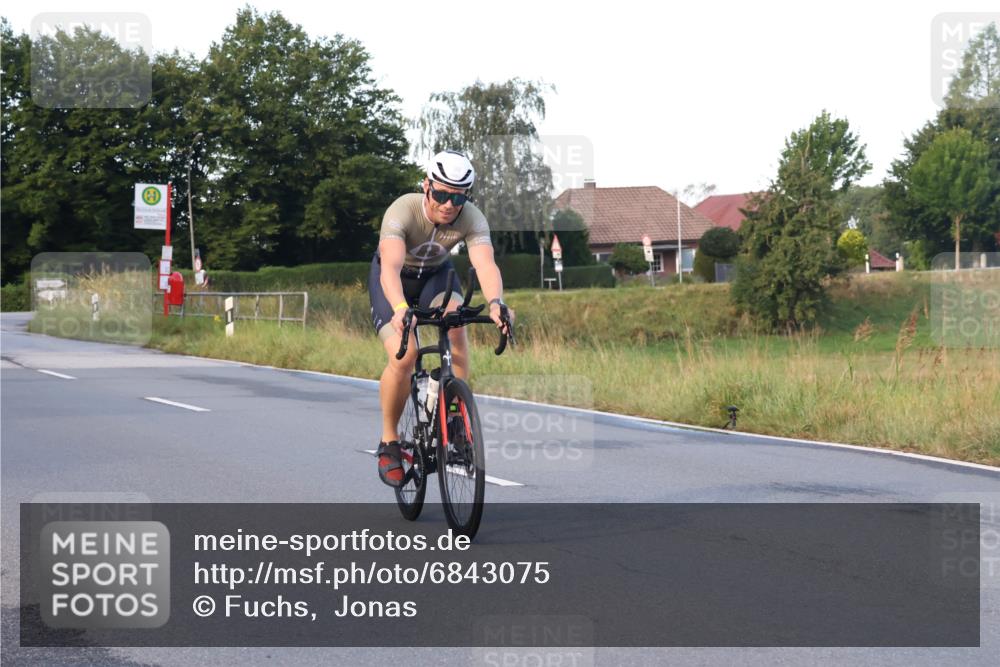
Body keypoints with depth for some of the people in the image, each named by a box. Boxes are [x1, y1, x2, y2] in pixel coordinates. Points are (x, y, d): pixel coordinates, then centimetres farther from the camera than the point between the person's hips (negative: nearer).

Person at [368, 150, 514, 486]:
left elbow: (485, 263, -42)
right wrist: (400, 309, -67)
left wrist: (496, 302, -63)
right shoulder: (402, 211, -35)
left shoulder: (472, 219, -27)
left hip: (436, 274, 3)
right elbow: (391, 267, -48)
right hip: (395, 279, -2)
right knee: (403, 356, -23)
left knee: (456, 323, -31)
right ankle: (389, 442, -3)